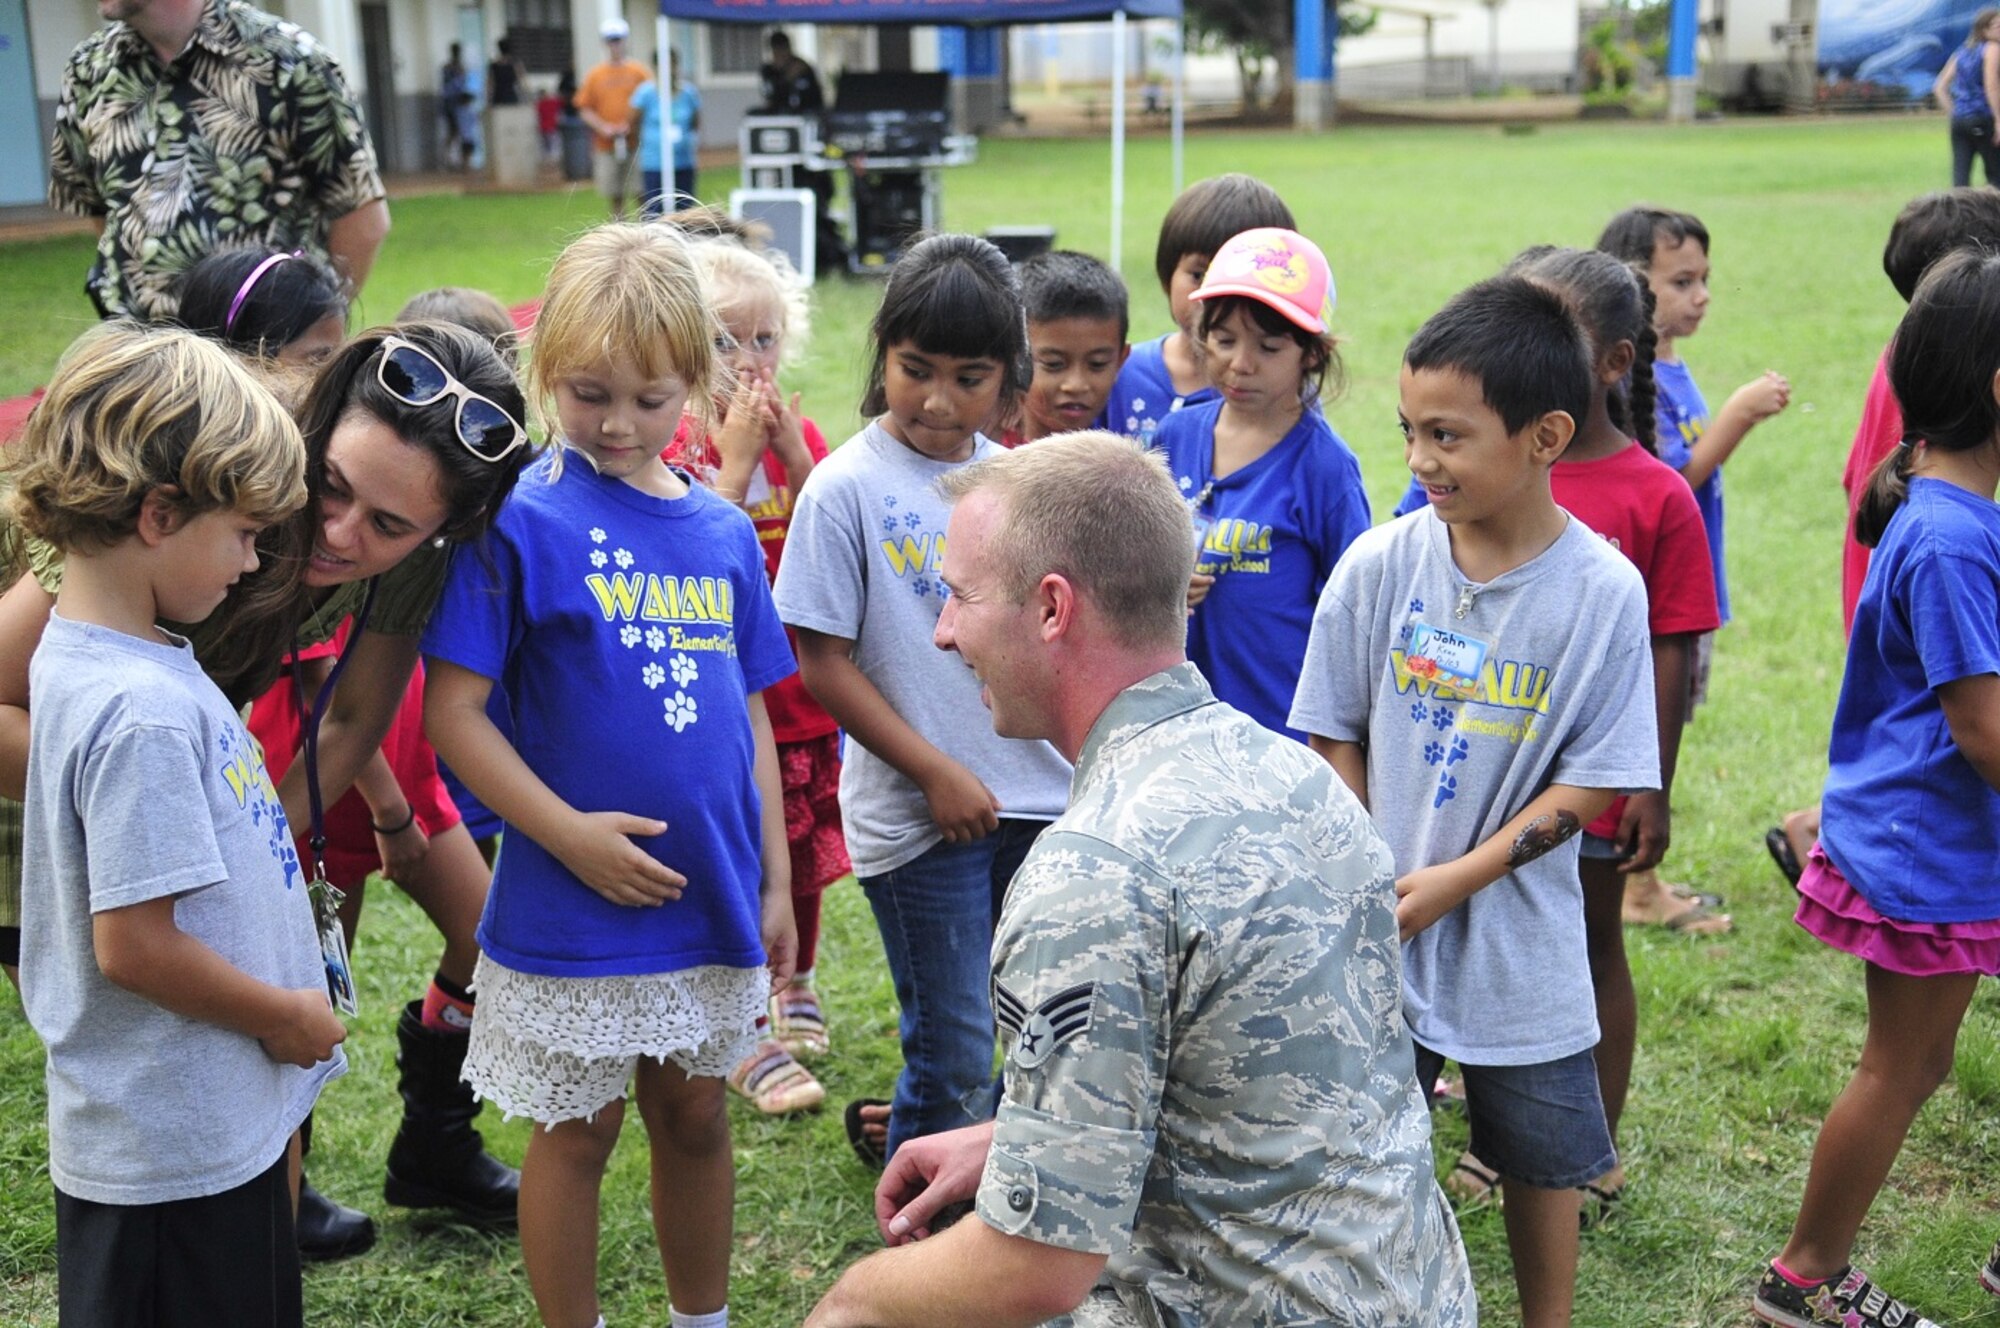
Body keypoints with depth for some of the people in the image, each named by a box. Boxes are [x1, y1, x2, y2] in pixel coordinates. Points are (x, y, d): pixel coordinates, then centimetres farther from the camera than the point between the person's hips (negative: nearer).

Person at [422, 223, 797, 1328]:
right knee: (576, 1134, 10)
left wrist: (774, 880, 10)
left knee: (696, 1118, 19)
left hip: (711, 898, 5)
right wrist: (570, 833, -19)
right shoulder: (519, 520, -11)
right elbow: (453, 711, -13)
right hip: (573, 907, -5)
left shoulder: (724, 530, 5)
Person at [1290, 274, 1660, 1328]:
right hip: (1378, 928, 1)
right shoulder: (1380, 563, -9)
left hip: (1518, 933, -1)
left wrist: (1459, 877, -16)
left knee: (1541, 1158, 16)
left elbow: (1595, 779, -9)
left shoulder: (1603, 589, -13)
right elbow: (1336, 741, -1)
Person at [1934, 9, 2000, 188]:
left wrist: (1953, 112, 15)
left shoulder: (1962, 52, 15)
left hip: (1959, 119, 6)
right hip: (1984, 118, -6)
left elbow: (1939, 87, 15)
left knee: (1960, 178, 1)